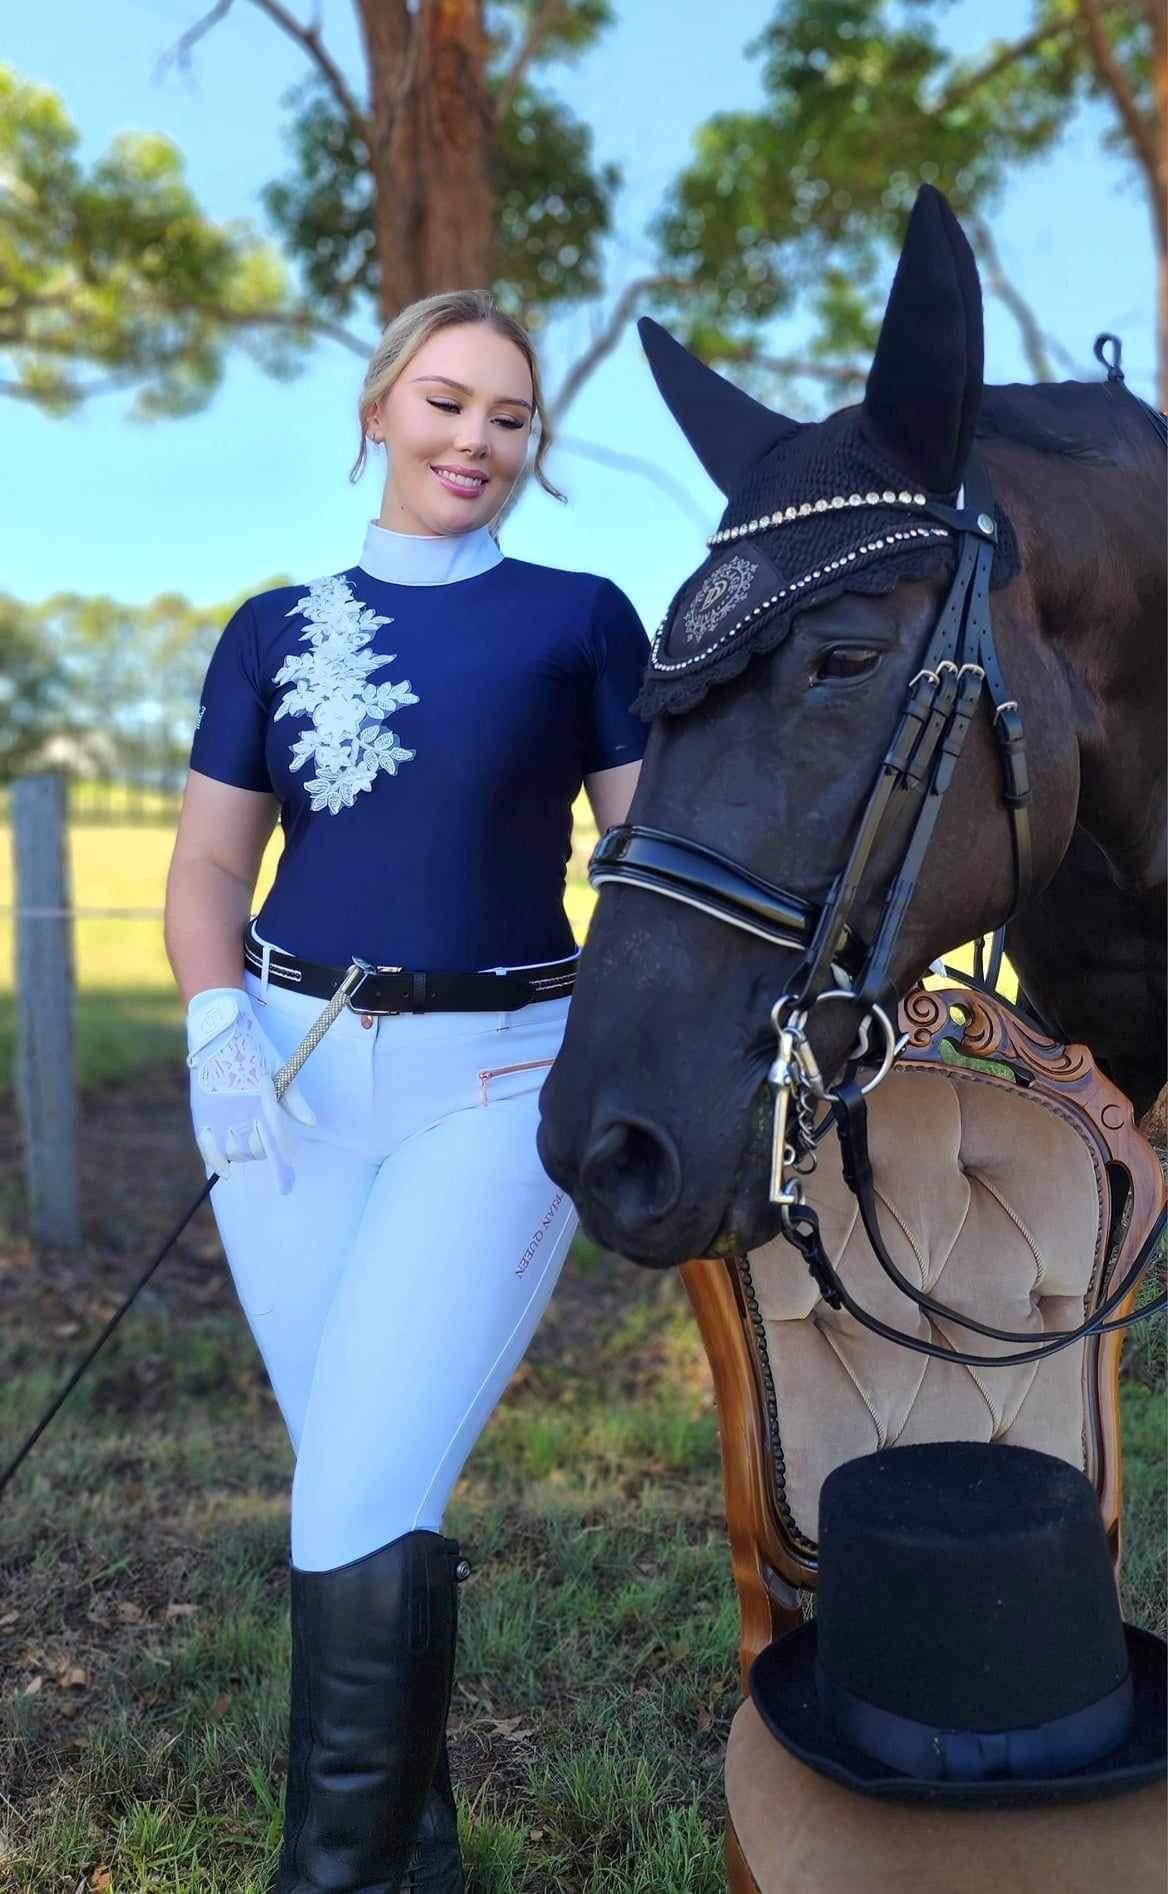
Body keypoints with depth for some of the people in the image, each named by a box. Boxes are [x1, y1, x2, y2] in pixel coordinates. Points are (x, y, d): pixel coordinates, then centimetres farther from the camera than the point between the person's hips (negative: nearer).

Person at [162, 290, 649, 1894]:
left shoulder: (582, 619, 4)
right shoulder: (278, 630, 10)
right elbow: (208, 865, 9)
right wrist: (219, 1028, -8)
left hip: (498, 1079, -3)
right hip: (295, 1073, 3)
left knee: (366, 1504, -11)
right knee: (357, 1490, 13)